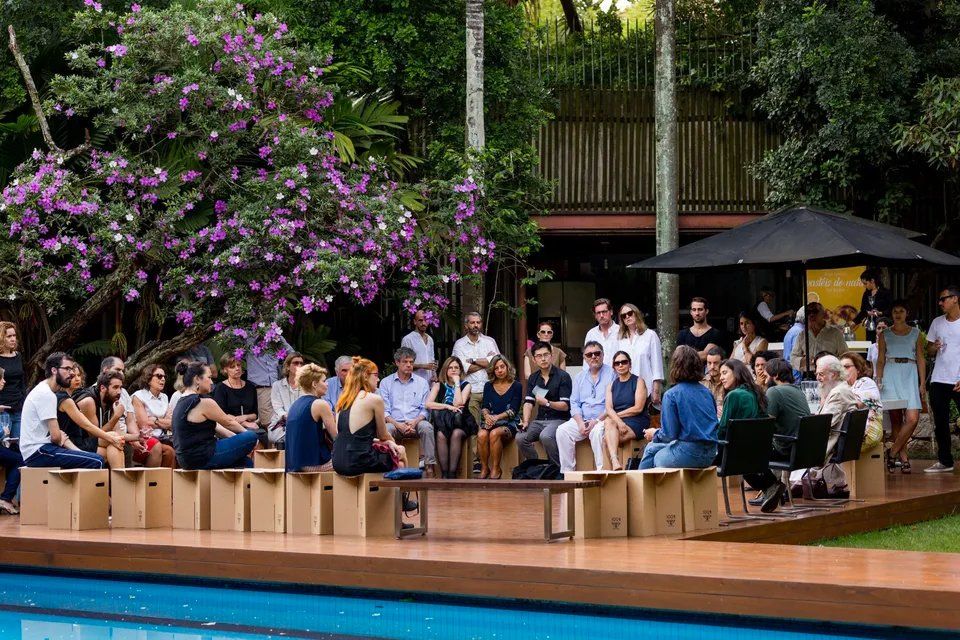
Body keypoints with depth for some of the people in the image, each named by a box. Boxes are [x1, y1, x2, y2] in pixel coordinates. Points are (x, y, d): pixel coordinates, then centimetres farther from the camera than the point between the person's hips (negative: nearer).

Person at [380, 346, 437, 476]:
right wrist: (398, 425, -14)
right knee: (386, 429, -35)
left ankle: (430, 465, -34)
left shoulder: (421, 383, 15)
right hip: (395, 423, -1)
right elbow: (384, 411, 4)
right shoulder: (386, 383, 11)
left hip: (415, 423, 1)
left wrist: (415, 421, -12)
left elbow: (425, 409, 10)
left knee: (426, 427, -32)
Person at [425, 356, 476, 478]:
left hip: (460, 423, -1)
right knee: (441, 435, -33)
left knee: (456, 434, -35)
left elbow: (458, 404, -10)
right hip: (442, 423, 1)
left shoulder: (465, 385, 8)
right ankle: (444, 473, -31)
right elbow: (428, 404, -4)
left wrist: (457, 383, -6)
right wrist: (448, 407, -13)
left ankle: (452, 473, -34)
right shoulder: (439, 385, 11)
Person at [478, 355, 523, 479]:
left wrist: (497, 417, -18)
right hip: (490, 422, 3)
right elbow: (484, 406, 10)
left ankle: (496, 469, -25)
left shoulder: (516, 386, 6)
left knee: (494, 433, -36)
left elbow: (513, 410, -4)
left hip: (509, 423, -3)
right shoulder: (488, 386, 17)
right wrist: (487, 415, -14)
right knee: (482, 435, -32)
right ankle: (484, 468, -21)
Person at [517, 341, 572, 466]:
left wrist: (547, 403, -25)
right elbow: (528, 402, 6)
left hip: (559, 419, -6)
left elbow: (565, 406, -10)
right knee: (520, 437, -20)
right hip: (540, 420, 6)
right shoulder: (533, 378, 15)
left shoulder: (563, 376, -5)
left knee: (545, 436, -36)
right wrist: (526, 421, -11)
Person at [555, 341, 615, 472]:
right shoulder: (580, 377, 19)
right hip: (582, 419, 5)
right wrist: (580, 423, -5)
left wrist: (597, 421, -16)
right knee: (562, 430, -20)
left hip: (603, 419, -5)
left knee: (597, 432, -36)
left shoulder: (611, 374, 1)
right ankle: (567, 471, -18)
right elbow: (574, 403, 14)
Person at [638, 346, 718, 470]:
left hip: (689, 453, -7)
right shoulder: (706, 392, 7)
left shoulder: (672, 394, -12)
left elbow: (669, 435, -13)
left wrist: (654, 434, 11)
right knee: (651, 448, 24)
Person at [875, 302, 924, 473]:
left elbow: (921, 359, 10)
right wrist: (878, 379, -2)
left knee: (912, 418, -15)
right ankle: (903, 458, 2)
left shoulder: (915, 333, 12)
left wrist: (923, 383, 3)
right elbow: (880, 359, 11)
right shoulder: (885, 334, 12)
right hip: (891, 375, 0)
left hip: (910, 376, 0)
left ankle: (893, 452, -5)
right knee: (896, 419, -3)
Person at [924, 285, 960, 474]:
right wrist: (934, 347, -8)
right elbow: (929, 351, 17)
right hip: (939, 380, 5)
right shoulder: (937, 322, 13)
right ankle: (945, 461, 14)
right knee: (940, 423, 6)